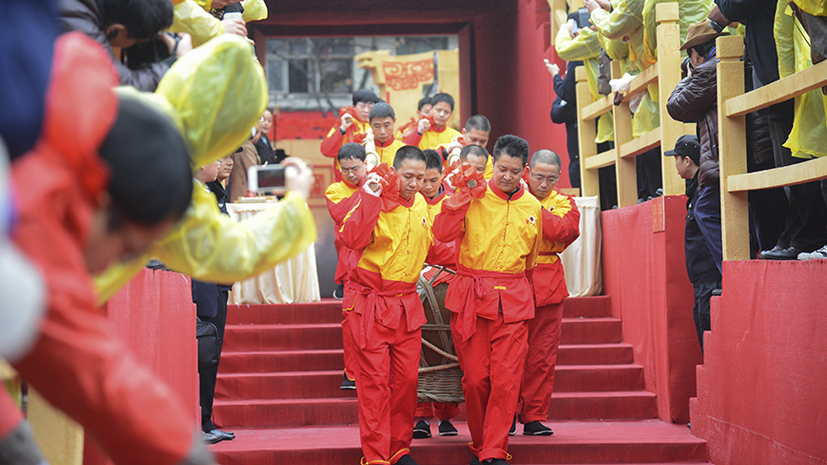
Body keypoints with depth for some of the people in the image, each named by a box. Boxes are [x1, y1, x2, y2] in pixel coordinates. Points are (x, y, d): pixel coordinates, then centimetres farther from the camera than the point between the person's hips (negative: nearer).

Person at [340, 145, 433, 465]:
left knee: (407, 378, 7)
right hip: (371, 303, -6)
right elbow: (352, 238, -28)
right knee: (375, 380, -5)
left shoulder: (420, 204, 10)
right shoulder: (374, 200, -10)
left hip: (407, 306, 6)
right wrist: (370, 199, -30)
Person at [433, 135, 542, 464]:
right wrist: (457, 200, -20)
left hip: (513, 301, 2)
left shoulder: (532, 207, 12)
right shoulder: (473, 196, 1)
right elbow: (442, 234, -12)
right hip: (470, 297, -2)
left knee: (507, 378, -7)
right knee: (475, 378, 0)